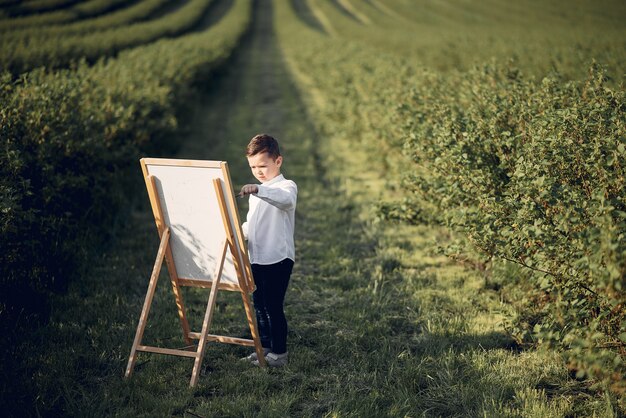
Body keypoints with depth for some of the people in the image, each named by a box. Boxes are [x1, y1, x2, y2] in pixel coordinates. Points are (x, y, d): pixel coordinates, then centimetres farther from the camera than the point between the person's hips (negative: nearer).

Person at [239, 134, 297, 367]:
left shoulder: (286, 186, -9)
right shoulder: (257, 194, 18)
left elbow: (286, 200, -35)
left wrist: (257, 190, -50)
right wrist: (238, 232, 5)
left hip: (278, 258, -8)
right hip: (257, 258, 8)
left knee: (273, 306, -6)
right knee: (259, 304, 14)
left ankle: (279, 353, 4)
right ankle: (265, 346, 26)